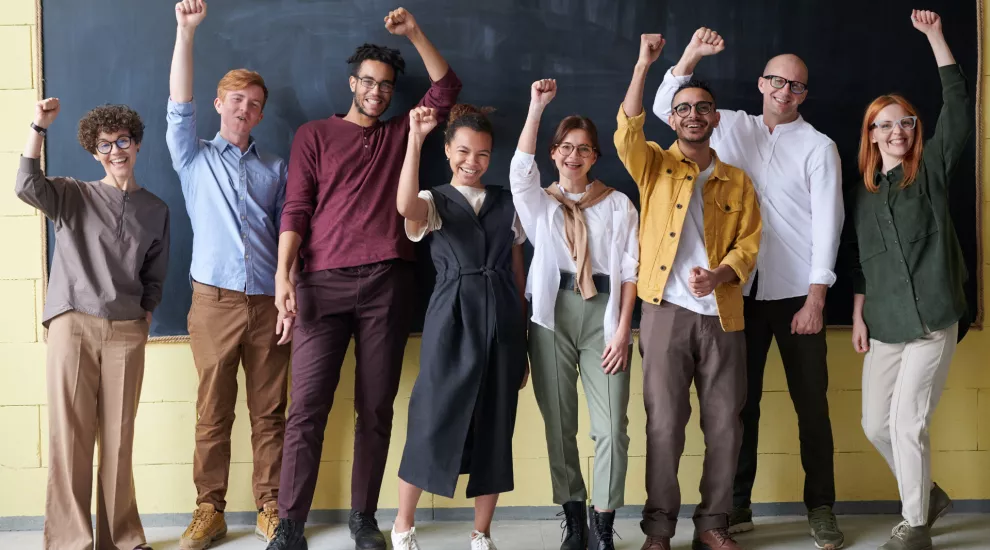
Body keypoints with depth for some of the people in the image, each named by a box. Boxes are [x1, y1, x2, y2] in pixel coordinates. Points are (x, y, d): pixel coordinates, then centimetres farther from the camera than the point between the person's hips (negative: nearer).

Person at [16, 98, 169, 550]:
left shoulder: (155, 210, 14)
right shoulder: (72, 196, 7)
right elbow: (28, 187, -14)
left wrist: (147, 311, 9)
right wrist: (39, 128, -18)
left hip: (127, 331, 2)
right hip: (73, 325, -2)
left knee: (119, 437, 3)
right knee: (70, 435, -3)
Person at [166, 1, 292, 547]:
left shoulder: (275, 169, 15)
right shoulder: (195, 158, 11)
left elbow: (288, 233, 10)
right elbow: (179, 107, -3)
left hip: (268, 304, 1)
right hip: (214, 301, -1)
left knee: (270, 414, 4)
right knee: (212, 414, 2)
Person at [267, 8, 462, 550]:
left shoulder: (400, 133, 18)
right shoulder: (314, 135, 11)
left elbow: (446, 88, 13)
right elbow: (295, 209, 3)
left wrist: (414, 32, 6)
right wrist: (283, 272, -8)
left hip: (387, 283, 2)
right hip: (324, 283, -2)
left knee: (376, 407, 5)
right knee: (307, 408, -6)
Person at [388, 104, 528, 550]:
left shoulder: (507, 204, 12)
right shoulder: (434, 203, 3)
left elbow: (517, 272, 13)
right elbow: (405, 207, -24)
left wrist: (522, 341, 10)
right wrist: (415, 139, -28)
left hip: (502, 321, 3)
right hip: (451, 321, -3)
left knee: (495, 427, 7)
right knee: (431, 421, -1)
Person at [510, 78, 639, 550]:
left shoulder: (618, 204, 7)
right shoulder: (539, 203, 10)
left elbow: (630, 269, 3)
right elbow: (520, 169, -11)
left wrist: (622, 329, -5)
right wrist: (537, 107, -13)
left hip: (603, 314, -1)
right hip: (553, 315, 1)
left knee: (611, 425, -6)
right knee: (558, 422, 4)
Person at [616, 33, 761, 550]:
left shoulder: (737, 180, 13)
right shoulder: (654, 166, 7)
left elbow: (749, 242, 6)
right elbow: (626, 134, -12)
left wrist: (718, 275, -13)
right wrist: (643, 66, -19)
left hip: (722, 317, 3)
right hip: (666, 313, -2)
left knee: (724, 424, 5)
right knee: (664, 424, -1)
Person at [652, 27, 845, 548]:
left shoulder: (818, 147, 1)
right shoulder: (732, 127, 11)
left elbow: (827, 222, -5)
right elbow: (666, 107, 11)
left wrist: (815, 298, -11)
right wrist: (691, 54, -4)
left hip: (796, 291, -2)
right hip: (741, 289, 3)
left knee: (810, 402, 3)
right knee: (741, 400, 7)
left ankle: (821, 508, 13)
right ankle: (737, 504, 16)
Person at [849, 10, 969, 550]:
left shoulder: (931, 171, 1)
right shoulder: (863, 192, 10)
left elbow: (958, 108, -9)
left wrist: (935, 37, -12)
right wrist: (858, 315, 9)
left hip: (931, 321, -4)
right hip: (884, 326, 5)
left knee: (907, 424, -7)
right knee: (876, 424, 7)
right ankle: (928, 495, 32)